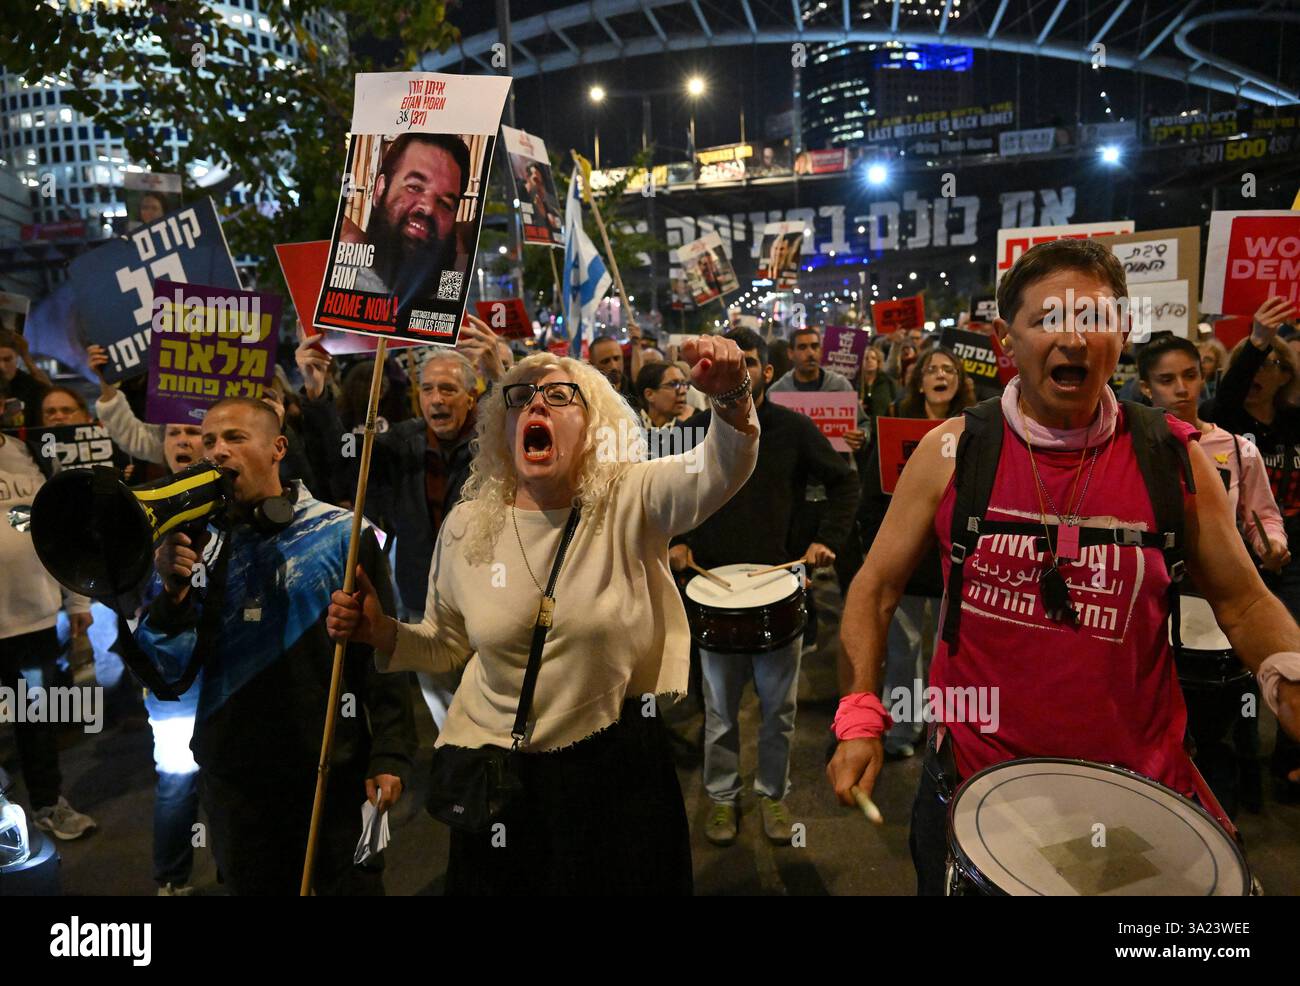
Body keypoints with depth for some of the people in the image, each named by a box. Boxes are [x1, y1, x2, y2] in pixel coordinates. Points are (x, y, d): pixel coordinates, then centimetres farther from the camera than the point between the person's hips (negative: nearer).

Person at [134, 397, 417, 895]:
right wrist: (172, 590, -17)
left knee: (350, 882, 11)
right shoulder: (194, 540, 2)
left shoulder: (341, 533, -8)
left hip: (332, 768, -3)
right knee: (252, 882, 20)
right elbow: (169, 667, 0)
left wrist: (390, 754, -12)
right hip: (232, 773, 3)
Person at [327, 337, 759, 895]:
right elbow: (448, 647, 8)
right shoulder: (465, 527, -3)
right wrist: (381, 633, -10)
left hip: (616, 764, -2)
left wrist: (730, 396, -48)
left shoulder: (632, 501, -12)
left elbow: (722, 471, -29)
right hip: (496, 771, 3)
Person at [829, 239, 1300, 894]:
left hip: (1138, 782, 1)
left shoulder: (1174, 458, -5)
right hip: (975, 776, 0)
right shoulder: (951, 452, -9)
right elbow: (876, 588, -4)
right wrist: (859, 717, -14)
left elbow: (1244, 603, 5)